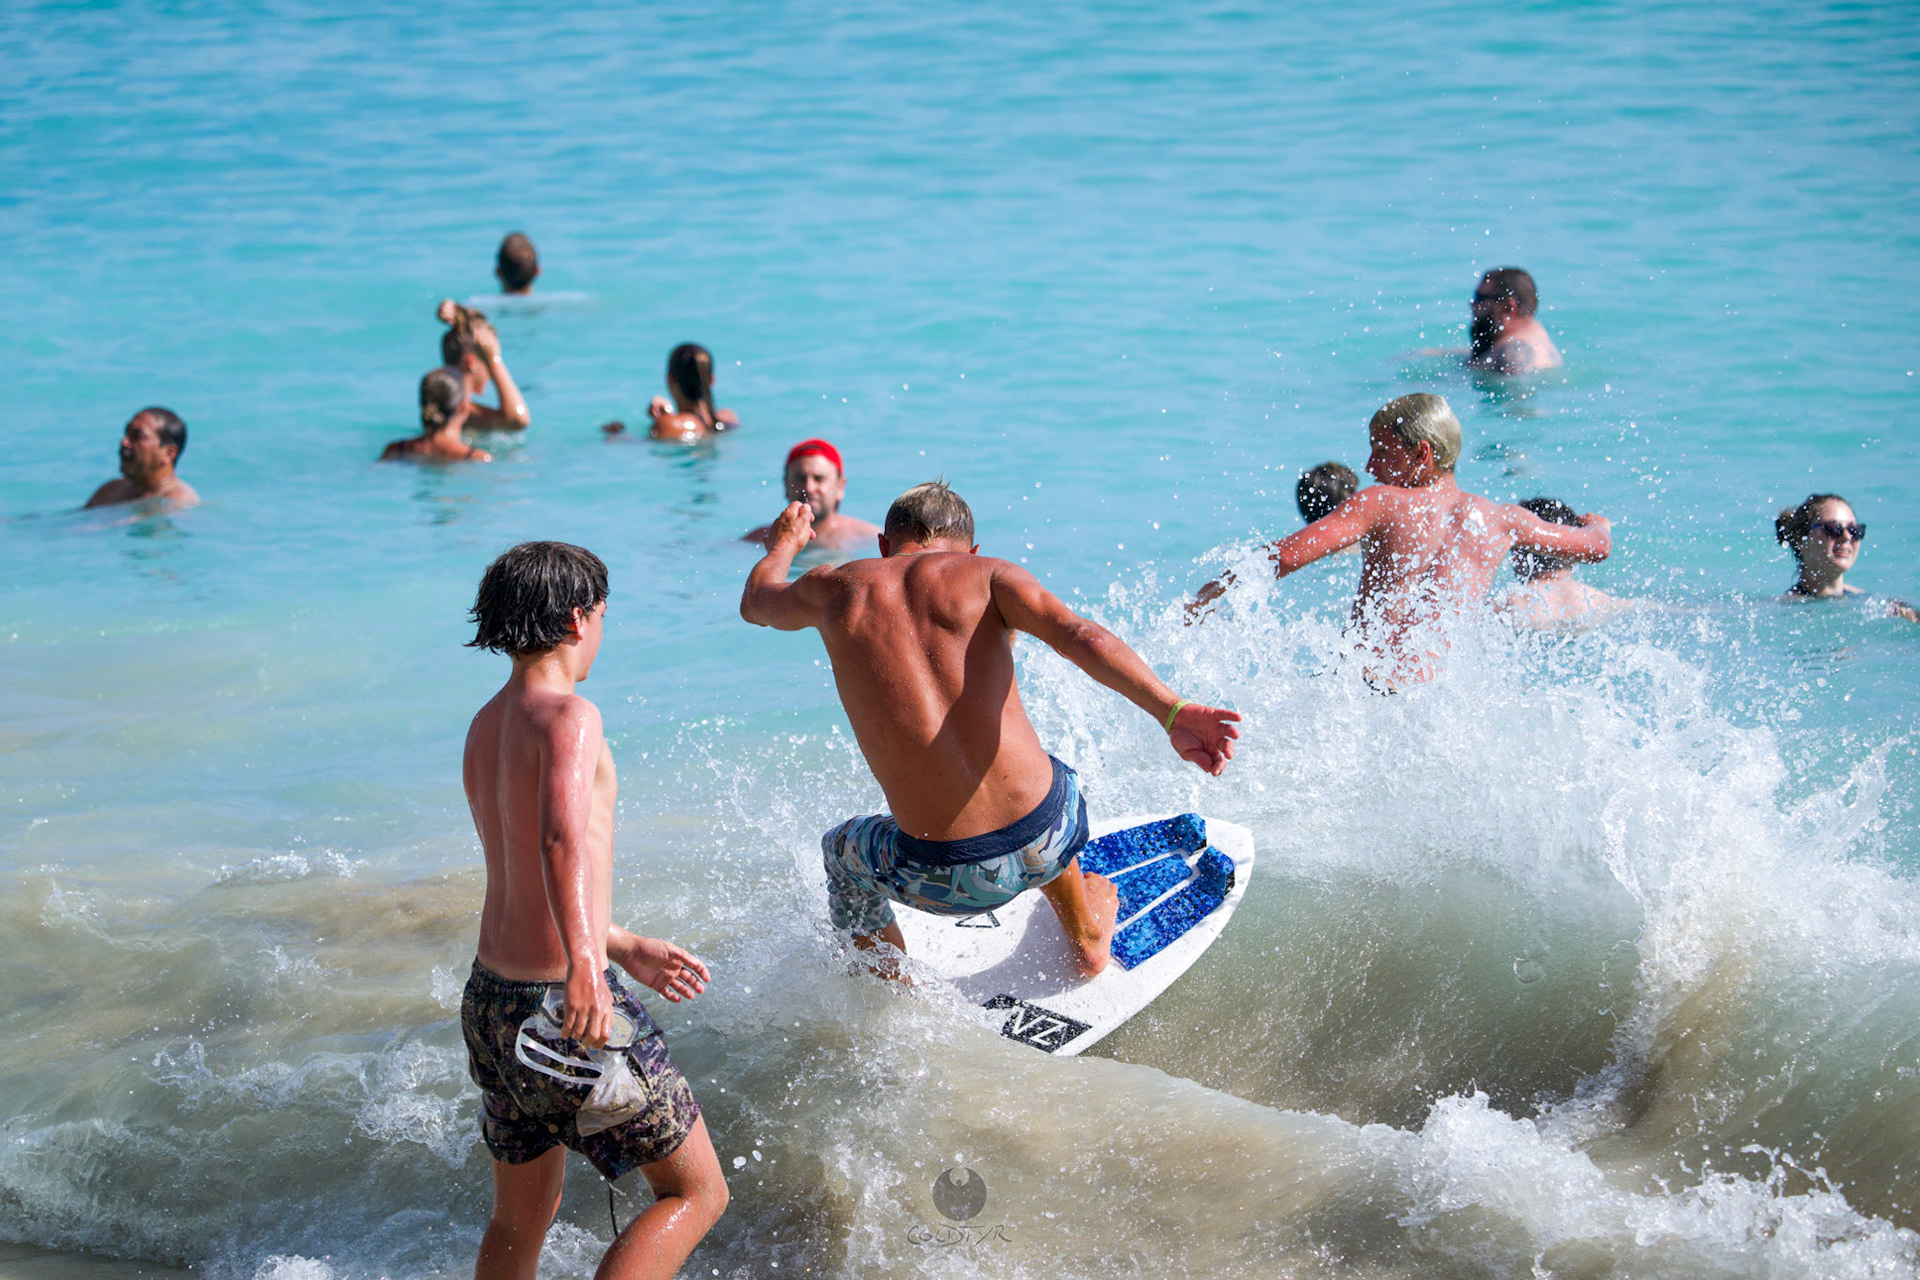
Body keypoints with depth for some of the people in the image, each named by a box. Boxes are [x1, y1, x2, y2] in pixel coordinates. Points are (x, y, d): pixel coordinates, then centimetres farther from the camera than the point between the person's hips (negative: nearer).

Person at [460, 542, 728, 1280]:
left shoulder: (484, 729, 12)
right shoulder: (566, 716, -16)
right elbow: (564, 837, -36)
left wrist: (628, 950, 31)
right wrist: (585, 964, -50)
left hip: (491, 999, 9)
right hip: (570, 1010, -9)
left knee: (521, 1219, 23)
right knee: (698, 1194, 3)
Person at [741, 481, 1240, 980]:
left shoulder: (834, 588, 9)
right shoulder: (986, 574, 3)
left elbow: (755, 603, 32)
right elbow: (1079, 636, -16)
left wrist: (784, 543, 54)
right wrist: (1172, 713, -26)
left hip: (946, 879, -1)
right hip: (1047, 838, 1)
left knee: (842, 854, 35)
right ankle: (1086, 936, 57)